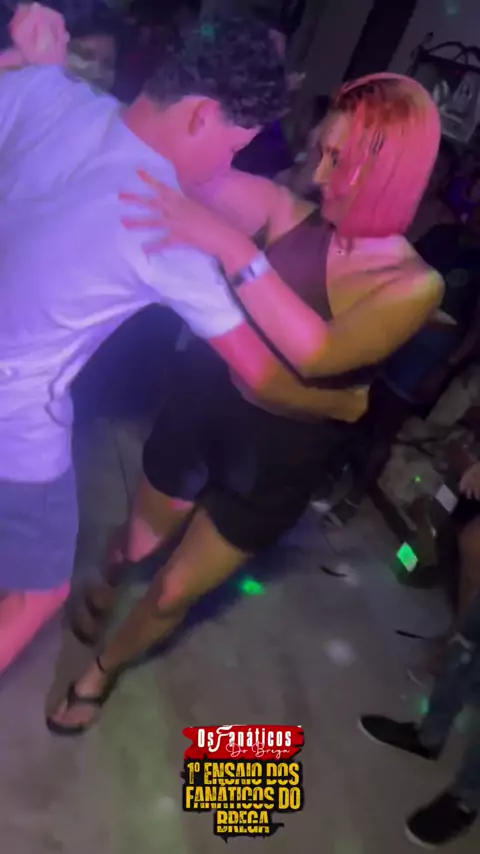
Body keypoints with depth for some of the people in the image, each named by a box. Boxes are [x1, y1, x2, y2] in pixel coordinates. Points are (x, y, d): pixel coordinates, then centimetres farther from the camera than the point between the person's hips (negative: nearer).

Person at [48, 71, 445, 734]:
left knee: (172, 595, 13)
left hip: (279, 462, -2)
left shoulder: (414, 285, -19)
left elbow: (317, 354, -34)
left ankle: (103, 671, 48)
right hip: (203, 409, 2)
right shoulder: (288, 215, -13)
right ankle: (103, 591, 64)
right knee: (136, 547, 24)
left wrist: (230, 246, -41)